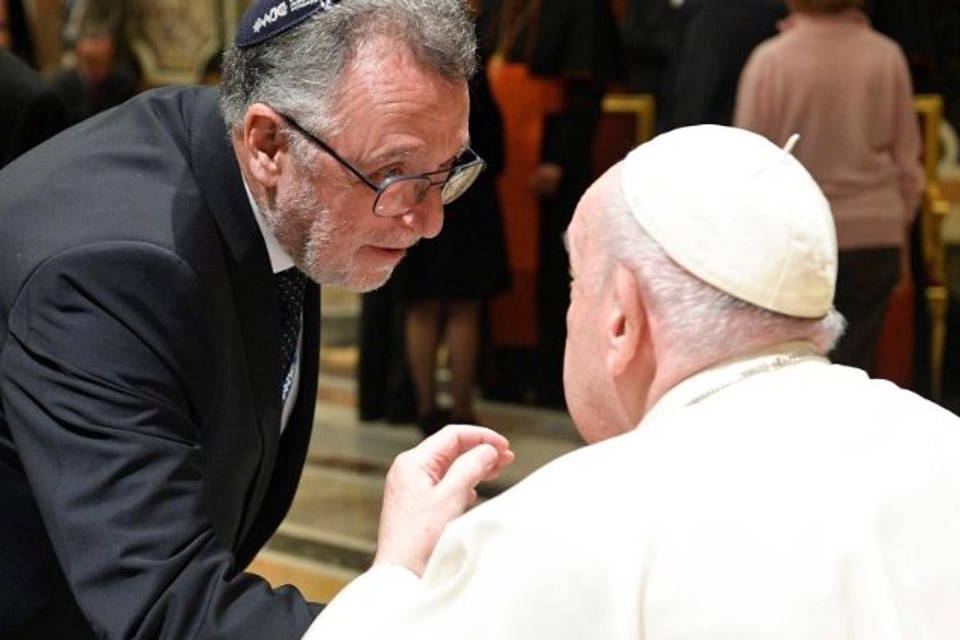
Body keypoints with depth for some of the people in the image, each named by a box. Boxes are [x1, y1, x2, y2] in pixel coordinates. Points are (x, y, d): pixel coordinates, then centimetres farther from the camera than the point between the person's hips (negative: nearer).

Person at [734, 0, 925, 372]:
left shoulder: (769, 61, -10)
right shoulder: (886, 57, -3)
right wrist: (900, 236, 18)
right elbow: (908, 163, 4)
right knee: (854, 367, 7)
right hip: (873, 236, 2)